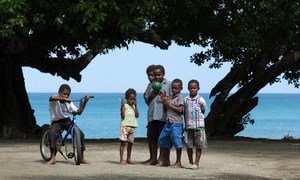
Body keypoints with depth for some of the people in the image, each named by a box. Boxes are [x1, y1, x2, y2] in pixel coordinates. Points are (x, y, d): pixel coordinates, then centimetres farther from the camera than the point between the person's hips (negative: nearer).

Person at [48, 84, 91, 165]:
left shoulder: (69, 102, 5)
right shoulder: (54, 101, -10)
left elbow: (78, 112, 0)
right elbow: (52, 98, -38)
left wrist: (85, 102, -9)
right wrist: (64, 99, -48)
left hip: (66, 121, 4)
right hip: (56, 122, -4)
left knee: (80, 134, -14)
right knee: (52, 134, -36)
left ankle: (82, 157, -3)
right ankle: (53, 158, -32)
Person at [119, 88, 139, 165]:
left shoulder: (134, 106, 14)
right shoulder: (124, 105, -3)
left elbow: (137, 115, 1)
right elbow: (123, 116, -11)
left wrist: (135, 105, -3)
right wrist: (122, 107, -23)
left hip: (132, 126, 6)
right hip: (125, 126, -6)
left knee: (130, 143, 8)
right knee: (123, 142, -8)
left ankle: (128, 159, 16)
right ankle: (121, 159, -10)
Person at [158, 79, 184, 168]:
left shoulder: (180, 98, -6)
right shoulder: (170, 97, 17)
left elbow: (180, 110, -17)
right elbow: (165, 110, 20)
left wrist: (169, 104, -14)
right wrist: (164, 101, 4)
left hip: (176, 123, -9)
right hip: (168, 123, 9)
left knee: (177, 142, -8)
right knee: (162, 140, 12)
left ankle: (178, 162, -2)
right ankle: (164, 161, 21)